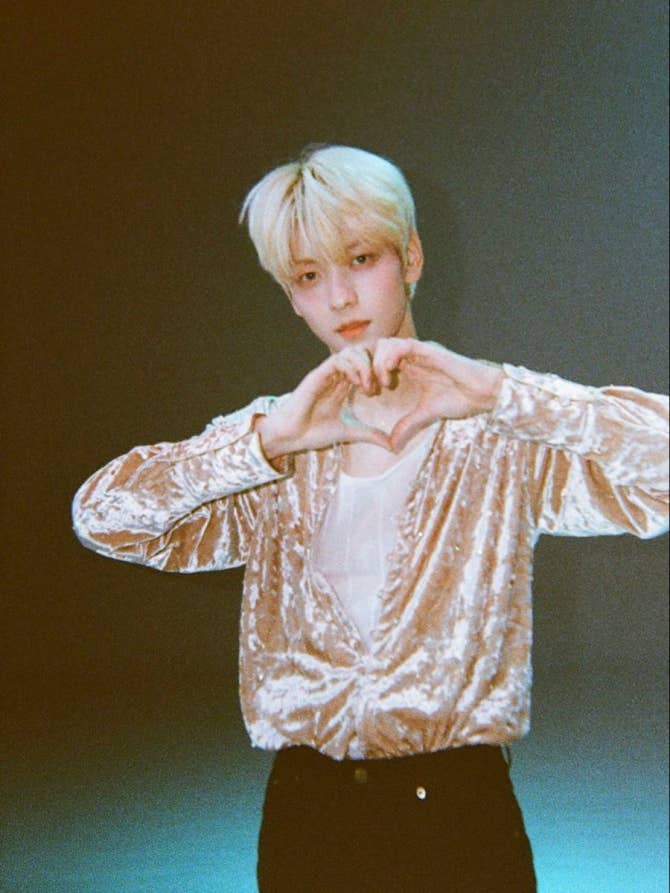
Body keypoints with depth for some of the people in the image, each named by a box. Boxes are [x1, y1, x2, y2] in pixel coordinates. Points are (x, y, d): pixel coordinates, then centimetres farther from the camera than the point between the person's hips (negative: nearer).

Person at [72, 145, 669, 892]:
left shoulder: (494, 437, -3)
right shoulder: (270, 443, 6)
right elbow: (101, 515, -8)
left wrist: (498, 392, -24)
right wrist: (271, 439, -19)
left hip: (459, 811, -2)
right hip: (306, 814, 2)